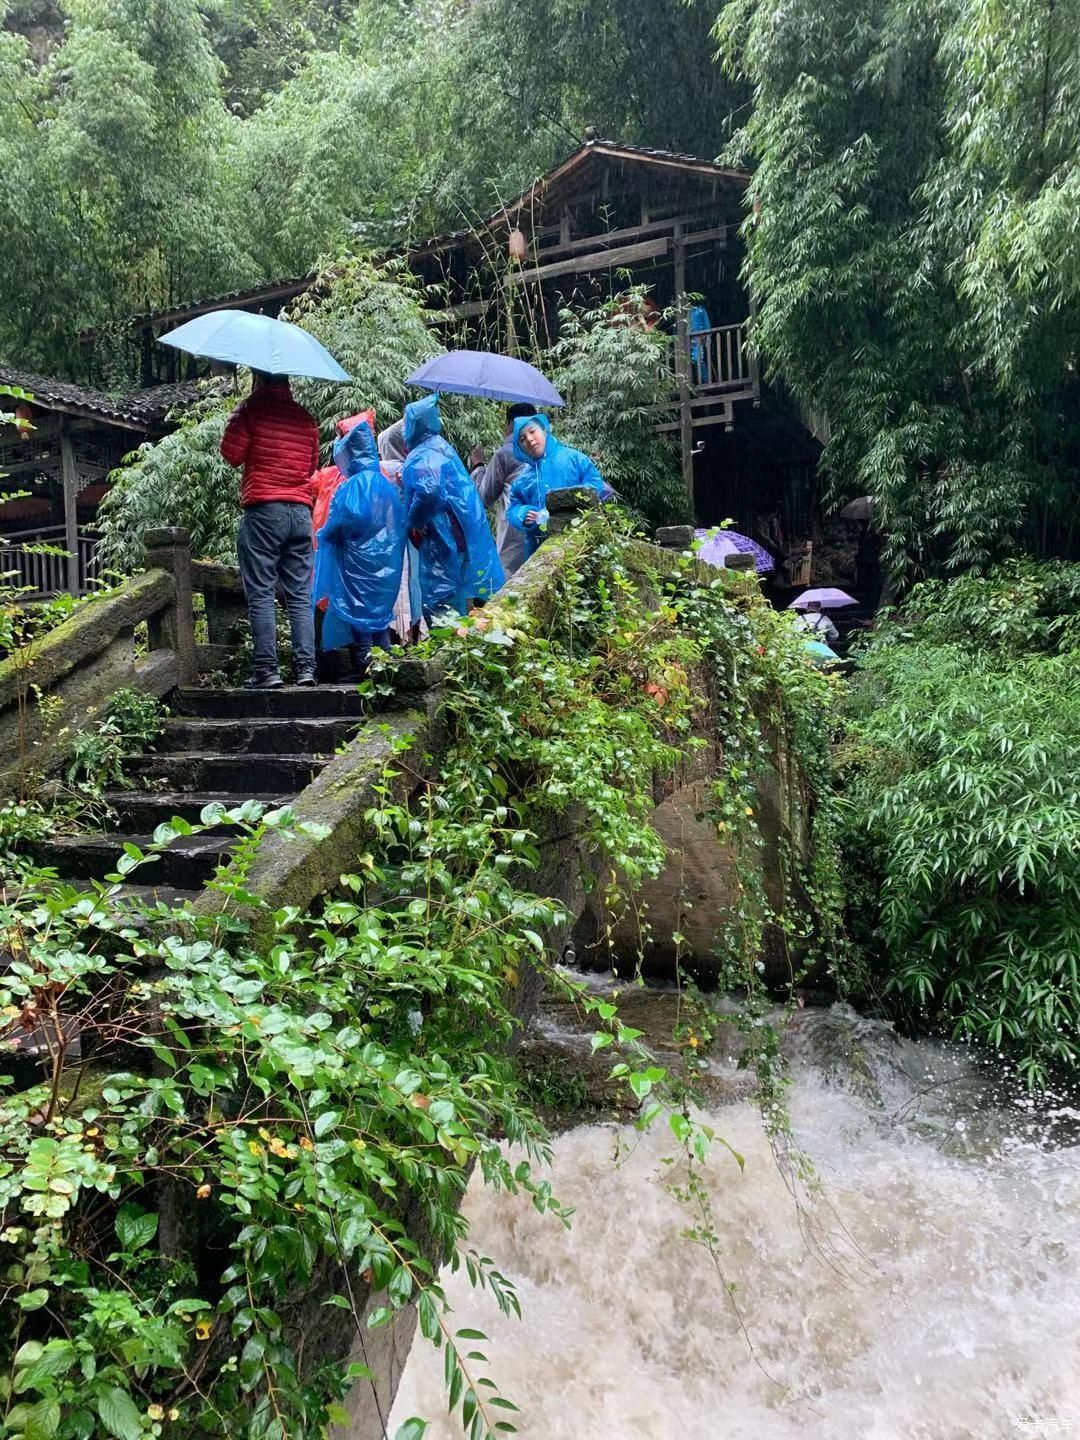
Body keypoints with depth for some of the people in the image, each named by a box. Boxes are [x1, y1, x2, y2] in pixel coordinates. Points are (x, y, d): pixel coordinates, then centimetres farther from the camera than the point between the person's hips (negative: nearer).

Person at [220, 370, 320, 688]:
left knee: (261, 595, -2)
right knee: (300, 596, 5)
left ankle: (267, 671, -5)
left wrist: (237, 416, 10)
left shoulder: (252, 408, -2)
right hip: (301, 512, 4)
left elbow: (231, 453, -3)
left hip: (263, 511, -4)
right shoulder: (306, 418, 12)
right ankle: (306, 668, 1)